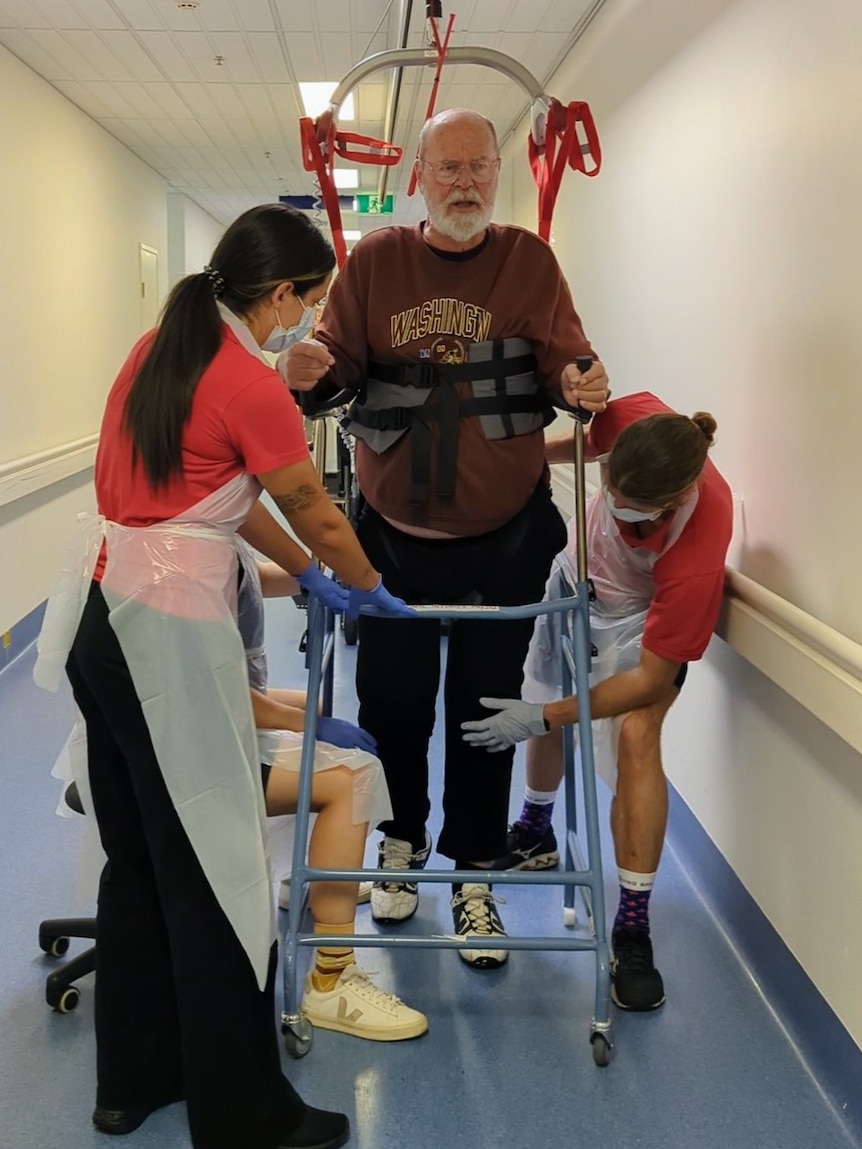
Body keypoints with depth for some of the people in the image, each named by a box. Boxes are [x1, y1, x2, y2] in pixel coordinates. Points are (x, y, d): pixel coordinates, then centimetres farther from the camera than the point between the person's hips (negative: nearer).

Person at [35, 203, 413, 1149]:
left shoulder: (158, 348, 11)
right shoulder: (253, 389, -14)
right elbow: (317, 516, -3)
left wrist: (303, 572, 23)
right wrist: (370, 589, 16)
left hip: (96, 610, 9)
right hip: (170, 625, -9)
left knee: (135, 853, 18)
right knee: (212, 871, 2)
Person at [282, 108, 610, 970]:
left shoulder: (529, 261, -1)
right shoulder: (374, 260, 1)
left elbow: (565, 359, -7)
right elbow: (341, 365, -3)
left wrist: (580, 383, -30)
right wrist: (312, 373, -25)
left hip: (505, 536, -1)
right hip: (393, 533, 1)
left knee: (483, 706, 7)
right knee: (390, 699, 7)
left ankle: (473, 875, 24)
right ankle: (403, 839, 34)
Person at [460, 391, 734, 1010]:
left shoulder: (697, 551, -44)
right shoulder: (634, 421, -36)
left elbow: (652, 681, -35)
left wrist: (542, 717, -35)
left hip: (645, 616, -5)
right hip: (576, 575, 5)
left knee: (636, 733, -29)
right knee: (546, 716, 20)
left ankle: (633, 929, -16)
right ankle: (536, 834, 50)